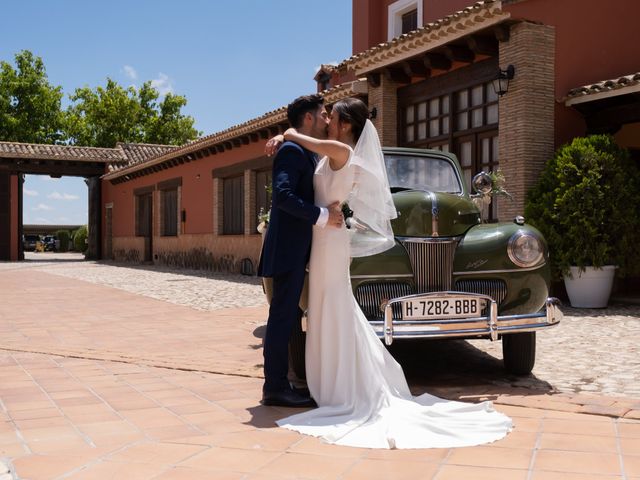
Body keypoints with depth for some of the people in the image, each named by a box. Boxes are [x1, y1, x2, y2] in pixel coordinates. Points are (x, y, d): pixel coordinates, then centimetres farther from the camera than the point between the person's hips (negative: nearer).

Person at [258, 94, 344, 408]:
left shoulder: (306, 154, 20)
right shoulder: (292, 150, -11)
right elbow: (282, 195, -24)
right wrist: (323, 216, -23)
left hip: (297, 249, 10)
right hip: (288, 248, -10)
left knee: (288, 317, 12)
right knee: (283, 316, -6)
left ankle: (279, 382, 20)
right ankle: (275, 388, 0)